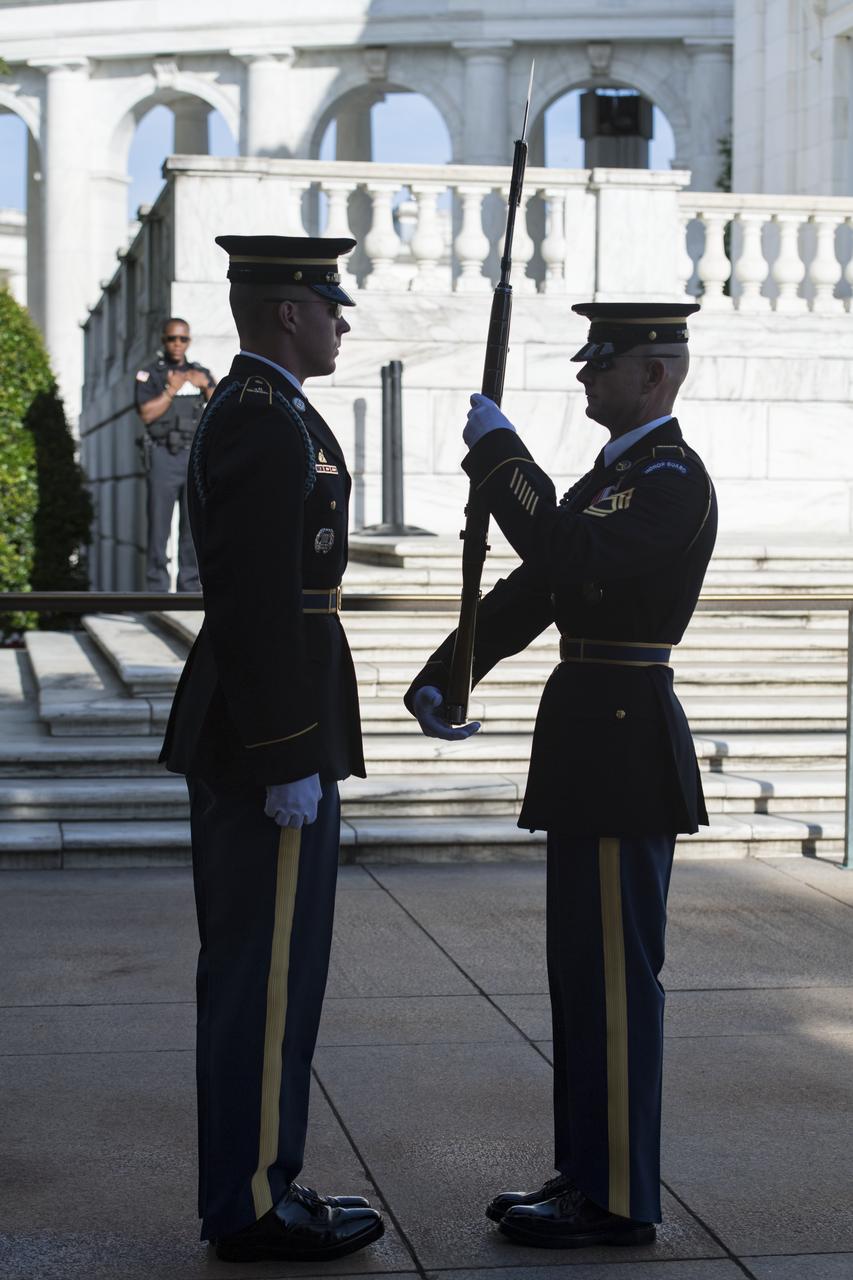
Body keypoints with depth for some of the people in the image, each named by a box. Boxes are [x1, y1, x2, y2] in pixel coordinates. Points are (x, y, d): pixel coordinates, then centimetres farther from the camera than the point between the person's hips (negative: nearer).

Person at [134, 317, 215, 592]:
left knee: (194, 526, 1)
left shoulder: (200, 373, 15)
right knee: (159, 525, -6)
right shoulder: (149, 374, 5)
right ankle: (157, 588, -4)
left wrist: (206, 386, -8)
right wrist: (172, 390, -15)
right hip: (163, 457, -3)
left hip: (195, 456, 3)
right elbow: (147, 413, -8)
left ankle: (189, 587, 6)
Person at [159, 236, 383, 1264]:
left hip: (235, 735, 11)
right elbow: (264, 606, -23)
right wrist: (292, 762, -22)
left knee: (253, 968, 15)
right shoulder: (271, 425, -16)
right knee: (268, 968, -3)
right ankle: (253, 1205, 6)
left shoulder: (239, 413, 17)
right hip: (273, 735, -11)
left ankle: (253, 1180, 25)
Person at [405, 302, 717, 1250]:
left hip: (622, 745, -10)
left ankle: (619, 1201, 5)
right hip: (591, 745, 10)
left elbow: (570, 559, -27)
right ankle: (585, 1171, 24)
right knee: (583, 969, 14)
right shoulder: (611, 476, 18)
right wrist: (439, 679, 7)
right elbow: (529, 591, 16)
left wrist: (498, 453, -18)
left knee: (614, 973, -4)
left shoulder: (673, 480, -13)